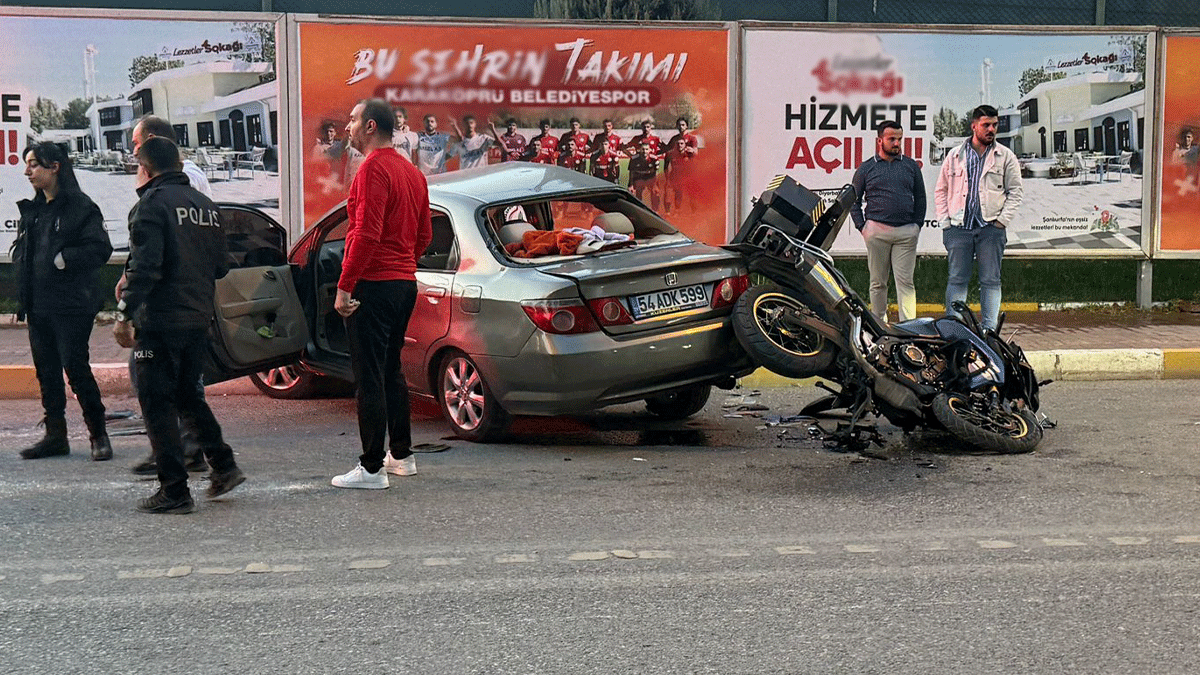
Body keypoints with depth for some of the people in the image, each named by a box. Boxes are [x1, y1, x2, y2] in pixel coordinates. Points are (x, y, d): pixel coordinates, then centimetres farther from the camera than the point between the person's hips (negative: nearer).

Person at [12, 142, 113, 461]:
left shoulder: (81, 207, -7)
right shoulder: (31, 210, 16)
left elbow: (100, 249, -14)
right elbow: (18, 249, 23)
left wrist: (61, 260, -18)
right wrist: (22, 262, 3)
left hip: (71, 305, -7)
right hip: (37, 304, 7)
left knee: (76, 367, -6)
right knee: (46, 370, 10)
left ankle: (98, 434, 6)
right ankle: (55, 435, 18)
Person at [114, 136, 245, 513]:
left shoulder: (152, 203, -10)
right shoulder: (205, 205, 12)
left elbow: (145, 266, -19)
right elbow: (222, 264, 13)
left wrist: (124, 315, -17)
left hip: (161, 320, -7)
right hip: (200, 319, 7)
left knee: (157, 403, 0)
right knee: (187, 395, 22)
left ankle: (174, 492, 0)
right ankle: (223, 465, 17)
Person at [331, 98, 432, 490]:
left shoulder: (374, 168, -14)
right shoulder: (412, 172, 15)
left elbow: (367, 233, -22)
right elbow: (424, 234, 19)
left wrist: (344, 286, -19)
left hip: (373, 285, -9)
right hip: (405, 283, 9)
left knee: (369, 377, -6)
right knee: (391, 371, 19)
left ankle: (372, 469, -3)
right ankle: (401, 455, 25)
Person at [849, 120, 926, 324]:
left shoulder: (911, 166, 12)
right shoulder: (866, 168, 7)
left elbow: (920, 198, 16)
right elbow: (853, 199, 10)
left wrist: (917, 225, 7)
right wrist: (862, 227, 2)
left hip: (906, 232, 1)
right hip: (877, 230, -1)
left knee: (905, 281, -5)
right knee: (878, 282, 5)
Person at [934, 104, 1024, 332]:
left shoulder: (1006, 156, 7)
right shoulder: (954, 155, 10)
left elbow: (1016, 191, 7)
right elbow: (941, 190, 14)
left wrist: (1002, 220, -4)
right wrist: (945, 221, 5)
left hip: (991, 228, -1)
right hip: (958, 227, 1)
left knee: (990, 281, 1)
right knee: (957, 279, 1)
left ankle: (988, 330, 6)